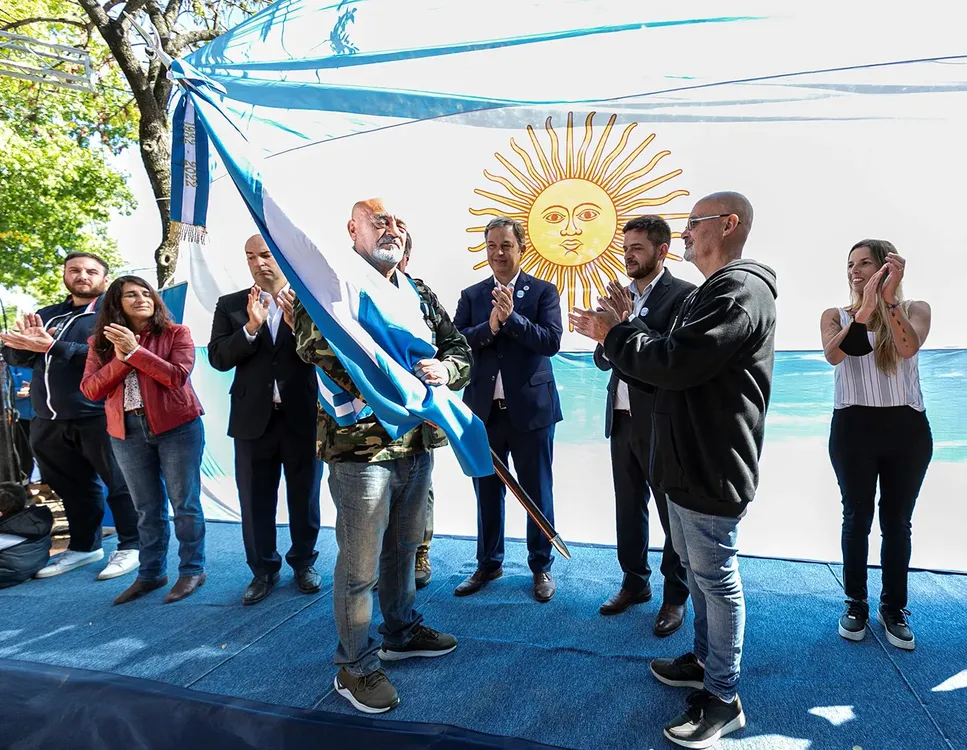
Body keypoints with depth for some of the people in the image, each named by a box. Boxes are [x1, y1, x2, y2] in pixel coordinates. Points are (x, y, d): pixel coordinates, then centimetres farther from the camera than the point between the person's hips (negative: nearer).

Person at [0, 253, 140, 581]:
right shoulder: (48, 315, 18)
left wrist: (52, 347, -23)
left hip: (98, 416, -7)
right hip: (49, 421, 7)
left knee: (119, 484, -1)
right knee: (72, 487, 16)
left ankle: (130, 546, 11)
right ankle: (83, 546, 29)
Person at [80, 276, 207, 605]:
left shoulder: (175, 333, -2)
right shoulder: (101, 342, 9)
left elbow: (177, 376, -16)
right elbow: (90, 390, -1)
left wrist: (134, 350, -17)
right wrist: (121, 358, -13)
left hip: (177, 427, -3)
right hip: (127, 432, 4)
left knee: (184, 502, 3)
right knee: (147, 508, 13)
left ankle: (192, 570, 16)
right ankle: (151, 573, 26)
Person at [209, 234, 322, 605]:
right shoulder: (231, 305, 6)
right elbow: (218, 358, -4)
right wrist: (251, 327, -18)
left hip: (302, 416, -1)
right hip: (253, 418, 2)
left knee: (304, 497, 13)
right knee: (255, 501, 11)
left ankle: (304, 563, 34)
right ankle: (263, 570, 30)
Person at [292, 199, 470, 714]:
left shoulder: (419, 294, 14)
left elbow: (459, 347, 14)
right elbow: (316, 344, -23)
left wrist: (445, 369, -9)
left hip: (417, 445, 7)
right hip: (360, 445, -6)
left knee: (403, 548, 23)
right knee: (360, 565, 4)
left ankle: (401, 633, 44)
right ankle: (355, 666, 25)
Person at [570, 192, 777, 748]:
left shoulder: (740, 290, -18)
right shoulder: (710, 293, 17)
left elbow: (674, 363, -27)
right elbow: (671, 368, 14)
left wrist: (613, 333, -14)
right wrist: (615, 333, 6)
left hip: (712, 471, -10)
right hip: (688, 466, 10)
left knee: (716, 578, 3)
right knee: (699, 572, 21)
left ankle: (723, 699, 20)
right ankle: (706, 661, 40)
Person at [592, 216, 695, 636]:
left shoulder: (684, 295, -10)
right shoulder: (622, 296, 11)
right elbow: (603, 360, 9)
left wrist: (628, 321, -24)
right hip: (622, 419, 7)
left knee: (672, 511, 8)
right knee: (628, 507, 16)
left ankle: (675, 597, 23)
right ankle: (635, 582, 33)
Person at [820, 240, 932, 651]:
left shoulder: (915, 309, 1)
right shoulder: (836, 316, 1)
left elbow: (909, 347, -20)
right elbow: (833, 355, -20)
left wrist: (889, 298, -30)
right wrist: (865, 308, -30)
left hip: (907, 429, 1)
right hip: (853, 428, 0)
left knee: (897, 521, 11)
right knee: (857, 518, 9)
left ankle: (894, 608, 26)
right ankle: (855, 604, 24)